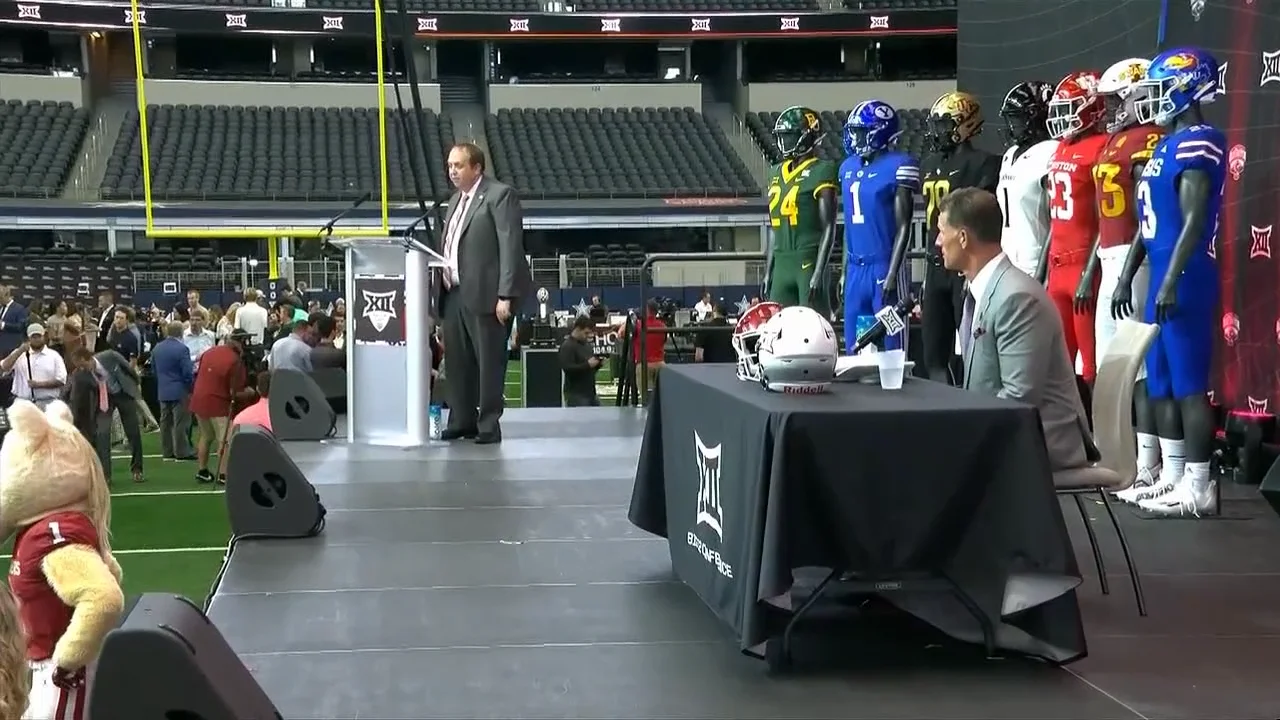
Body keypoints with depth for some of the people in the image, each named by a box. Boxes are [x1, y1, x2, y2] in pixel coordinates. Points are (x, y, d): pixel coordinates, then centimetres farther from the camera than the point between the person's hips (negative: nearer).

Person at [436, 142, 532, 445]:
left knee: (489, 361, -2)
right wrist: (442, 288, 9)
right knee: (458, 361, 10)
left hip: (486, 295, -8)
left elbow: (511, 247, -13)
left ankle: (489, 424, 3)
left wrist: (505, 296, -19)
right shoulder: (456, 200, 20)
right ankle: (462, 420, 18)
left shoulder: (500, 195, -6)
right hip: (455, 295, 8)